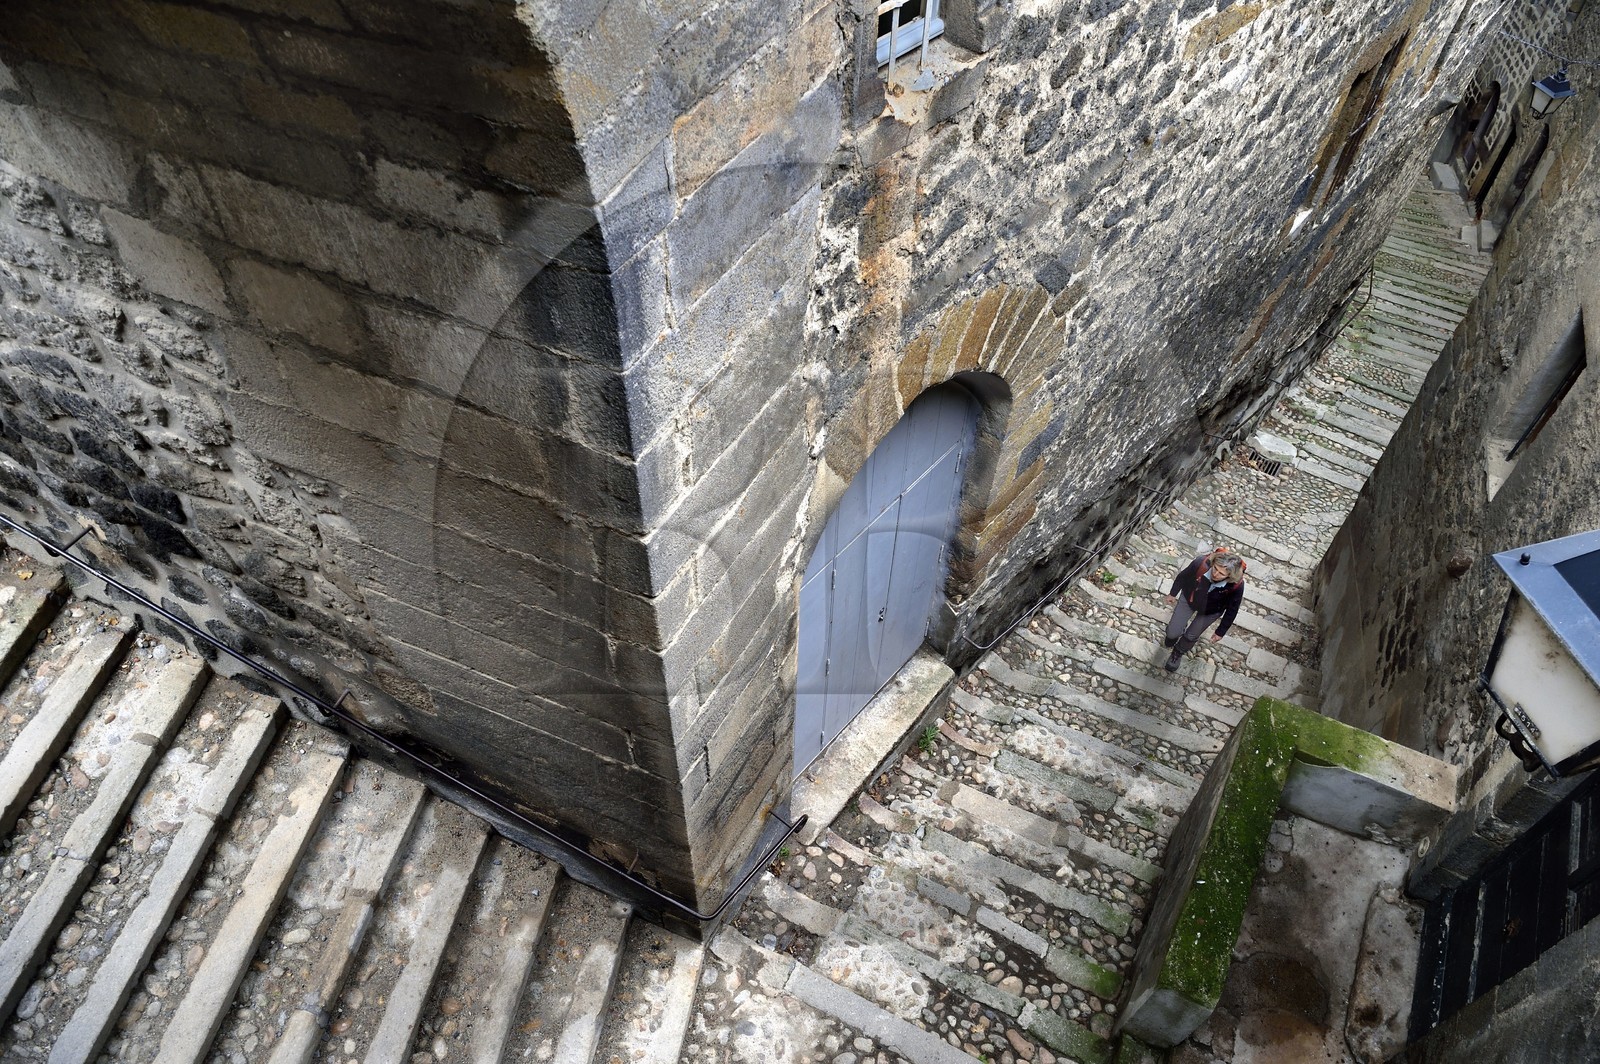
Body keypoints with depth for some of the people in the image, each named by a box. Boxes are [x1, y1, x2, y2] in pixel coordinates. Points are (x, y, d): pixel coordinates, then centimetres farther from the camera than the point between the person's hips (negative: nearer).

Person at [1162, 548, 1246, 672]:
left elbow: (1232, 610, -17)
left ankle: (1178, 653, 51)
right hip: (1189, 598, 1)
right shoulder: (1202, 563, -39)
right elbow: (1183, 576, -14)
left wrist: (1221, 632, -4)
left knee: (1191, 636, 16)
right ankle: (1171, 637, 49)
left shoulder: (1237, 586, -38)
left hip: (1210, 611, 0)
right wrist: (1173, 593, 4)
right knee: (1173, 632, 8)